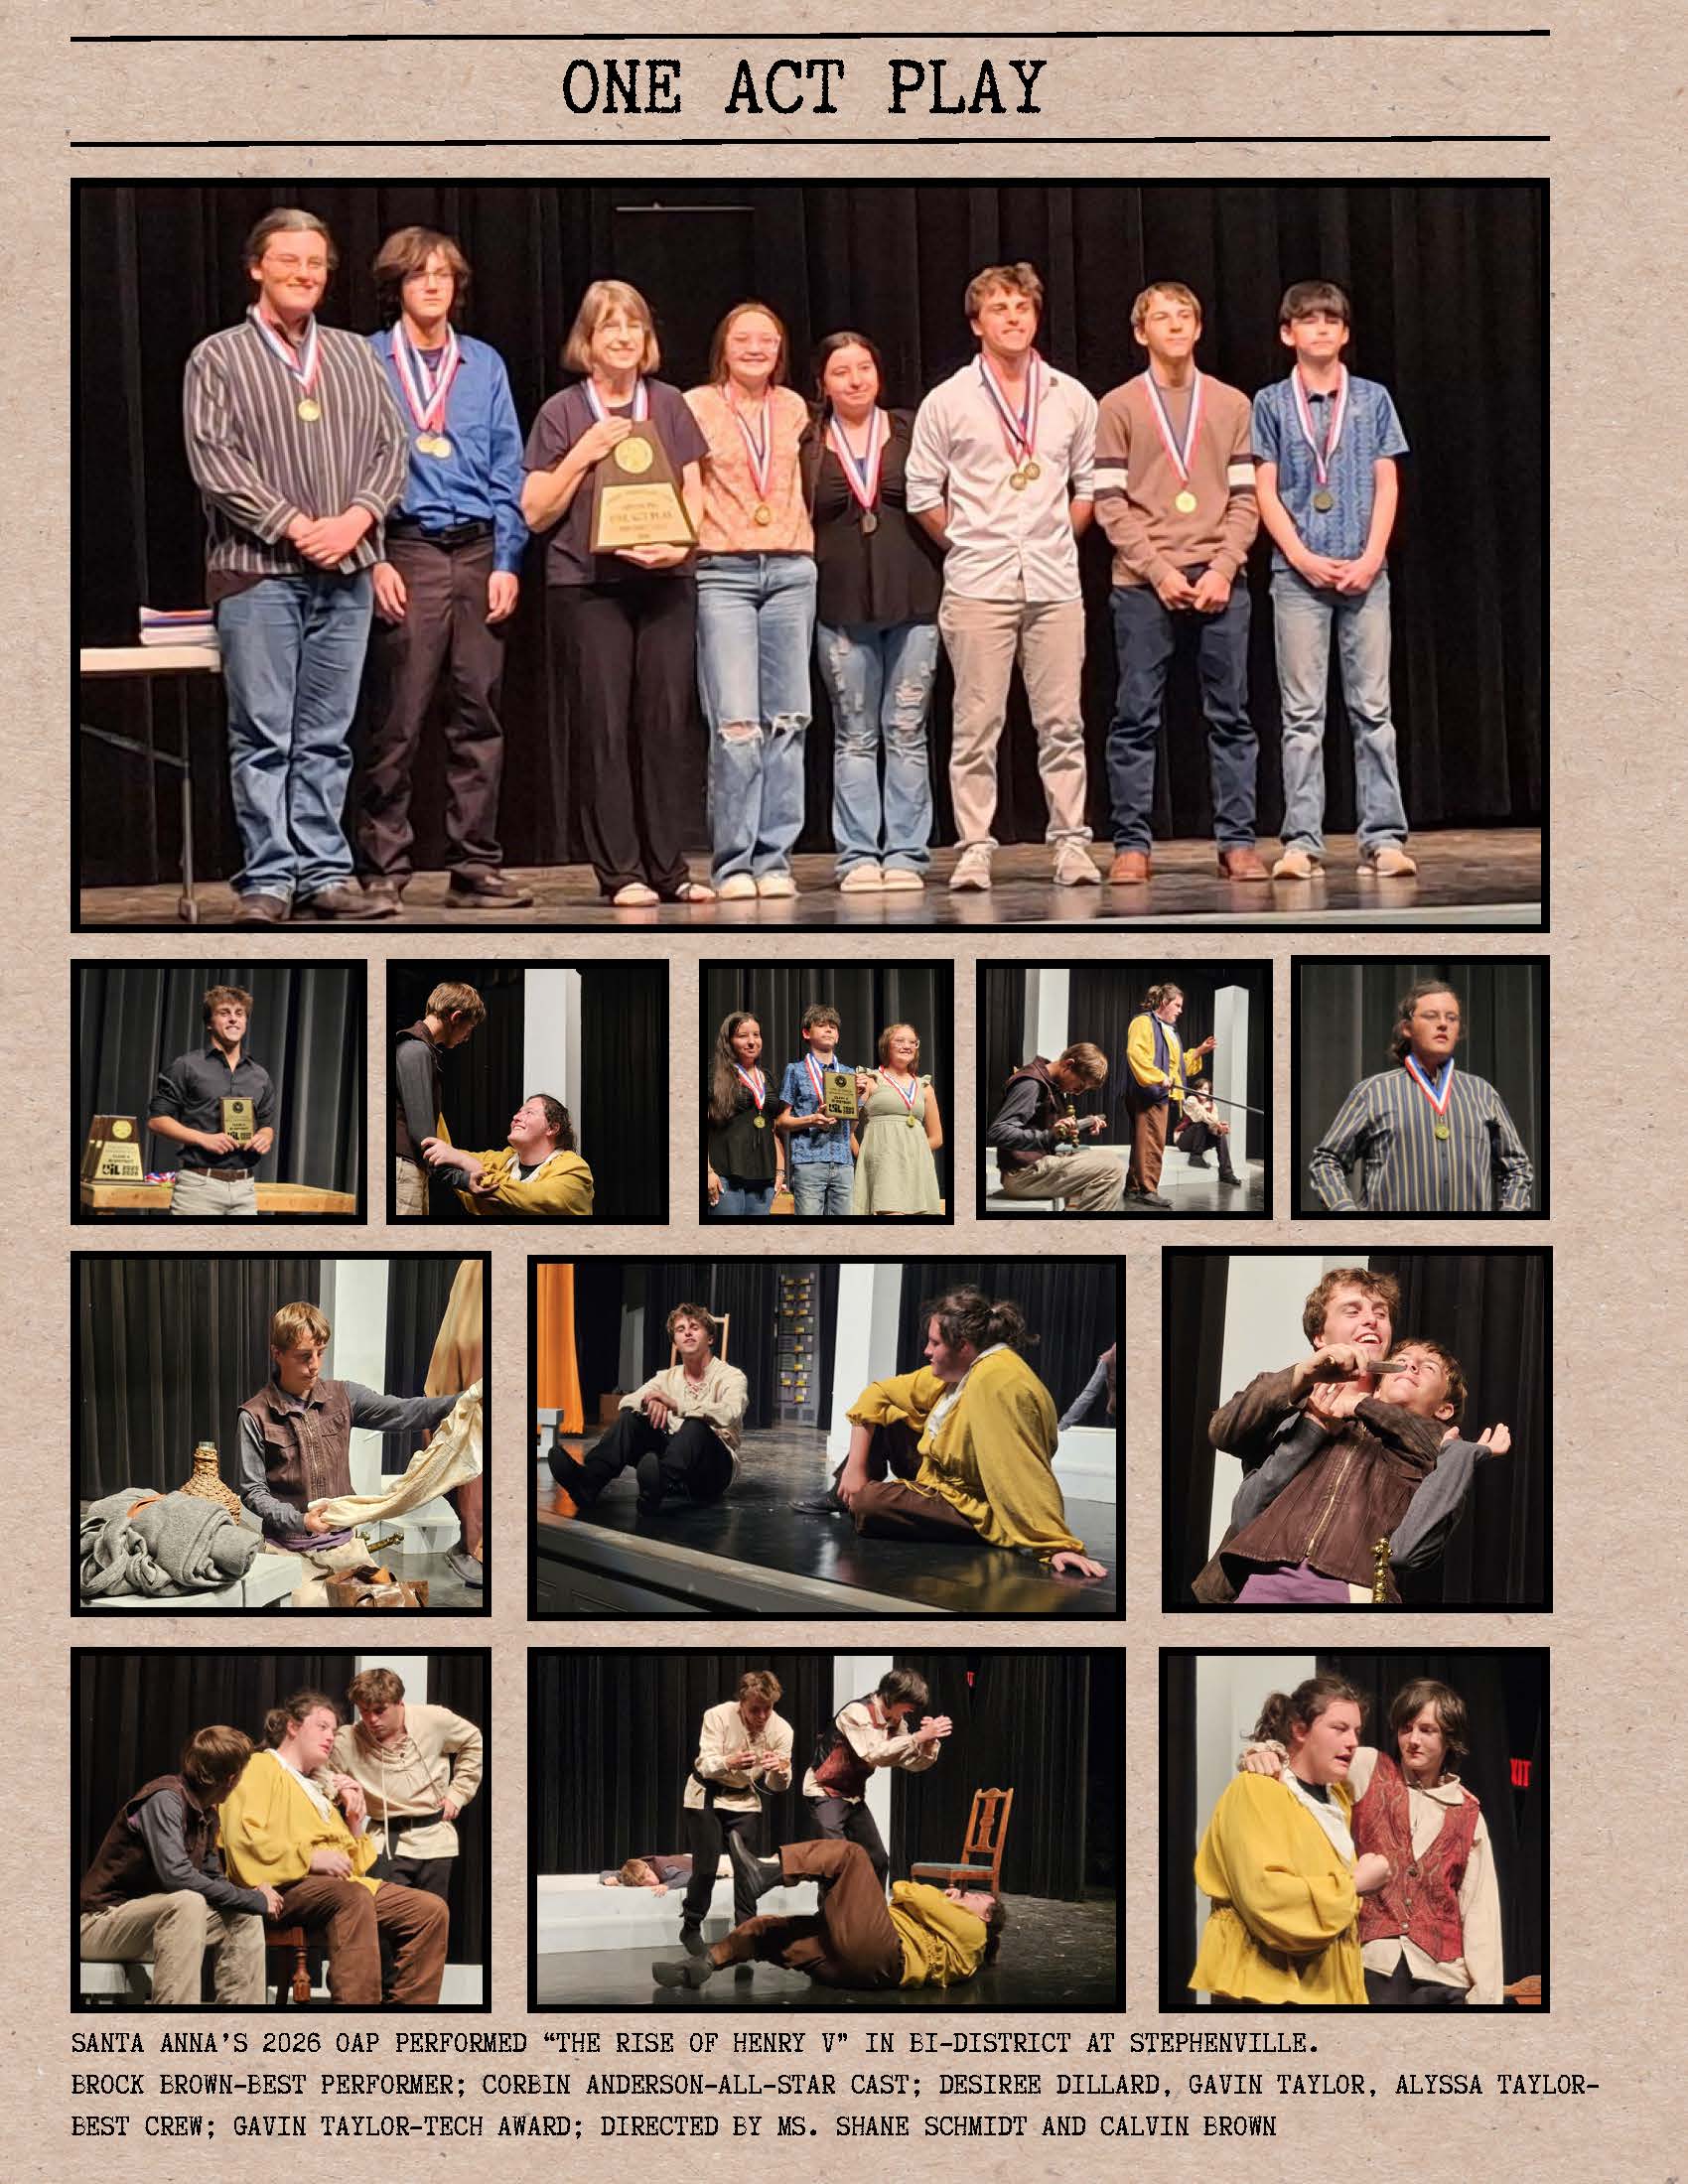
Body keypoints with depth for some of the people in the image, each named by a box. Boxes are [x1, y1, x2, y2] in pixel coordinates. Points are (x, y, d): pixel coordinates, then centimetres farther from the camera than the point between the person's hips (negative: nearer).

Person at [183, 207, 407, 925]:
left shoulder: (354, 356, 16)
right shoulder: (219, 358, 2)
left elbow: (390, 448, 11)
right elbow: (214, 461, -7)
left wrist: (355, 520, -7)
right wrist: (295, 526, -13)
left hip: (345, 573, 4)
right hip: (257, 571, -4)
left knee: (325, 738, 6)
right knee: (263, 737, -4)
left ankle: (323, 875, 9)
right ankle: (269, 879, -1)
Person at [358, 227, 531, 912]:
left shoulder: (485, 365, 14)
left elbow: (508, 470, 12)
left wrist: (506, 561, 2)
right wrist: (374, 560, -9)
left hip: (479, 552, 4)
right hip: (407, 552, -3)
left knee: (479, 714, 4)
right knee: (396, 721, -6)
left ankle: (475, 868, 9)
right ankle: (382, 871, 0)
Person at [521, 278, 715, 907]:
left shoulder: (669, 406, 12)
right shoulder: (562, 413, 5)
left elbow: (693, 497, 12)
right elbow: (535, 513, 3)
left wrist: (680, 546, -8)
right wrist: (583, 455, -8)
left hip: (665, 582, 2)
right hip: (586, 586, -2)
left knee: (667, 723, 0)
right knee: (603, 727, -4)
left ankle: (668, 868, 6)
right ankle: (620, 872, 0)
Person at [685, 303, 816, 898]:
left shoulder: (794, 408, 13)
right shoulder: (696, 407, 2)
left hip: (791, 572, 4)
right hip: (722, 574, -4)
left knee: (787, 721, 3)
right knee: (737, 724, -12)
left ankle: (773, 859, 8)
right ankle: (732, 863, -5)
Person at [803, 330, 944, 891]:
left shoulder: (911, 432, 7)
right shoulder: (807, 445, 6)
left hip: (912, 597, 0)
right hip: (841, 605, 0)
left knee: (907, 733, 0)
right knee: (854, 738, 3)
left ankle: (906, 855, 4)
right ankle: (858, 857, 5)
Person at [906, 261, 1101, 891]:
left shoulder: (1072, 398, 11)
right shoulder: (947, 402, 4)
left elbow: (1088, 484, 17)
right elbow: (922, 492, 7)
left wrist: (1056, 542, 10)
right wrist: (969, 544, 6)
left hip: (1054, 582, 2)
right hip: (977, 585, -2)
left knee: (1062, 722, 0)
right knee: (976, 724, -3)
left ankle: (1071, 844, 4)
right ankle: (974, 849, 0)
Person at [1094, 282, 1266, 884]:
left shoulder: (1232, 404, 11)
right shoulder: (1119, 407, 6)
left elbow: (1245, 499, 7)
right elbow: (1111, 504, -1)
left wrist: (1223, 568, -7)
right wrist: (1159, 570, -10)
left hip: (1219, 582, 2)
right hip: (1143, 584, -2)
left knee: (1231, 717, 1)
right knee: (1136, 719, -3)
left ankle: (1238, 841, 5)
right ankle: (1131, 845, 2)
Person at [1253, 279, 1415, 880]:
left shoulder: (1372, 398, 10)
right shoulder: (1271, 404, 7)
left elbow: (1387, 485, 6)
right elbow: (1266, 492, 3)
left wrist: (1371, 558, -7)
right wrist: (1304, 559, -9)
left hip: (1364, 573, 1)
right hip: (1298, 575, -1)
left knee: (1372, 707, 0)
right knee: (1302, 714, -1)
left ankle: (1383, 838, 0)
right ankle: (1302, 843, -1)